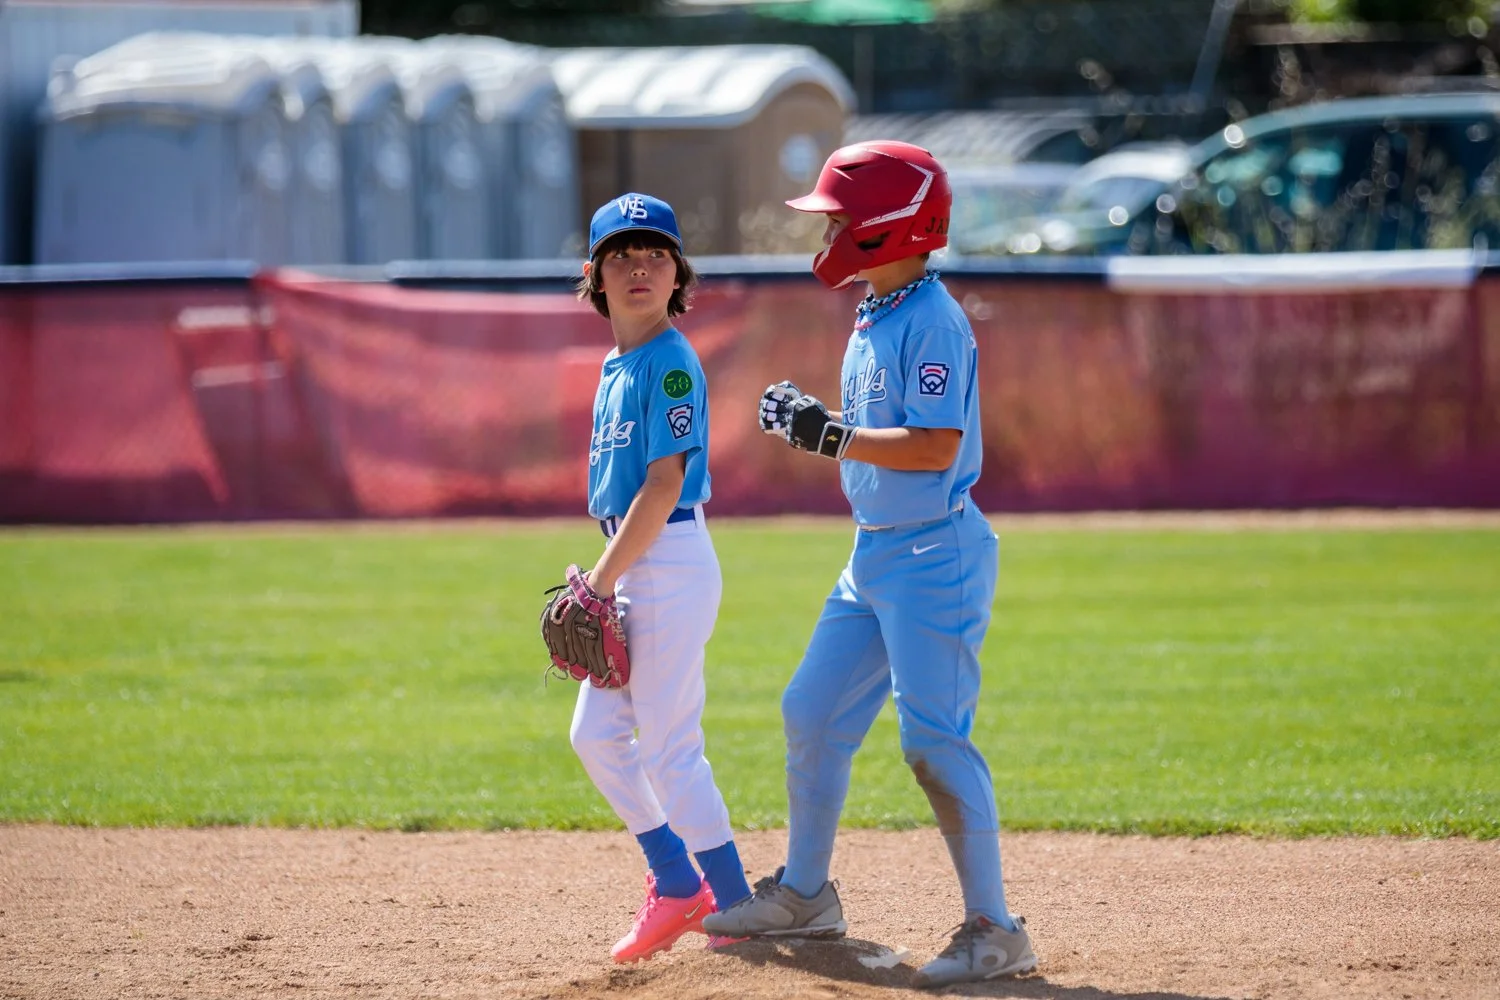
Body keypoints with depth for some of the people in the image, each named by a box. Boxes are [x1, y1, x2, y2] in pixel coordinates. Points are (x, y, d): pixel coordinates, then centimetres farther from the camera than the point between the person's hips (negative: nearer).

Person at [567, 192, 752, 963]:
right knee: (596, 734, 11)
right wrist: (601, 581, 14)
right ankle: (676, 885, 21)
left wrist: (601, 581, -18)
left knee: (669, 749, -6)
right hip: (633, 569, 9)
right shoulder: (616, 368, 14)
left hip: (673, 565, -9)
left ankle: (736, 909, 2)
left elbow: (663, 487, -18)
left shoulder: (670, 363, -13)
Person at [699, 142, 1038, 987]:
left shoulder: (932, 321, -16)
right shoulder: (873, 320, 14)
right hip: (877, 552, 10)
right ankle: (806, 894, 30)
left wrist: (831, 436, -22)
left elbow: (935, 446, -24)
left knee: (935, 738, -12)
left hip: (936, 553, -10)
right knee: (812, 713, 16)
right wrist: (811, 423, 10)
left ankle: (995, 931, -8)